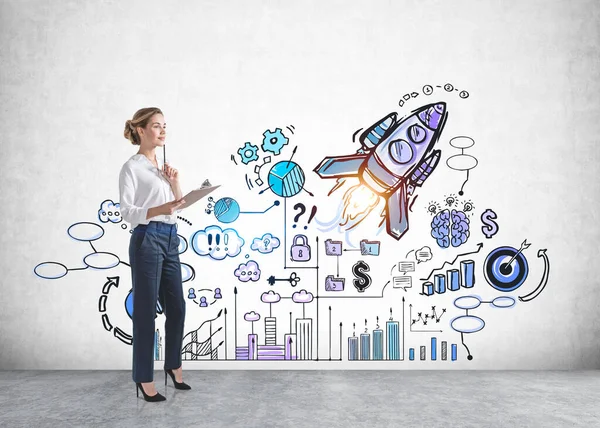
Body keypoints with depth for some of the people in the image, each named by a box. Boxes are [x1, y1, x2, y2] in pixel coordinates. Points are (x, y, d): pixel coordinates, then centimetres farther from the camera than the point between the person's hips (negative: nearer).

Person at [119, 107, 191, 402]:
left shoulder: (163, 166, 16)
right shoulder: (132, 167, -7)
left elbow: (178, 206, 17)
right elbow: (126, 211, -16)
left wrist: (175, 183, 1)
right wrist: (158, 210, -31)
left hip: (170, 239, 8)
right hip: (147, 240, -8)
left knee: (176, 307, 13)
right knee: (145, 311, 0)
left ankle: (173, 366, 31)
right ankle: (144, 378, 12)